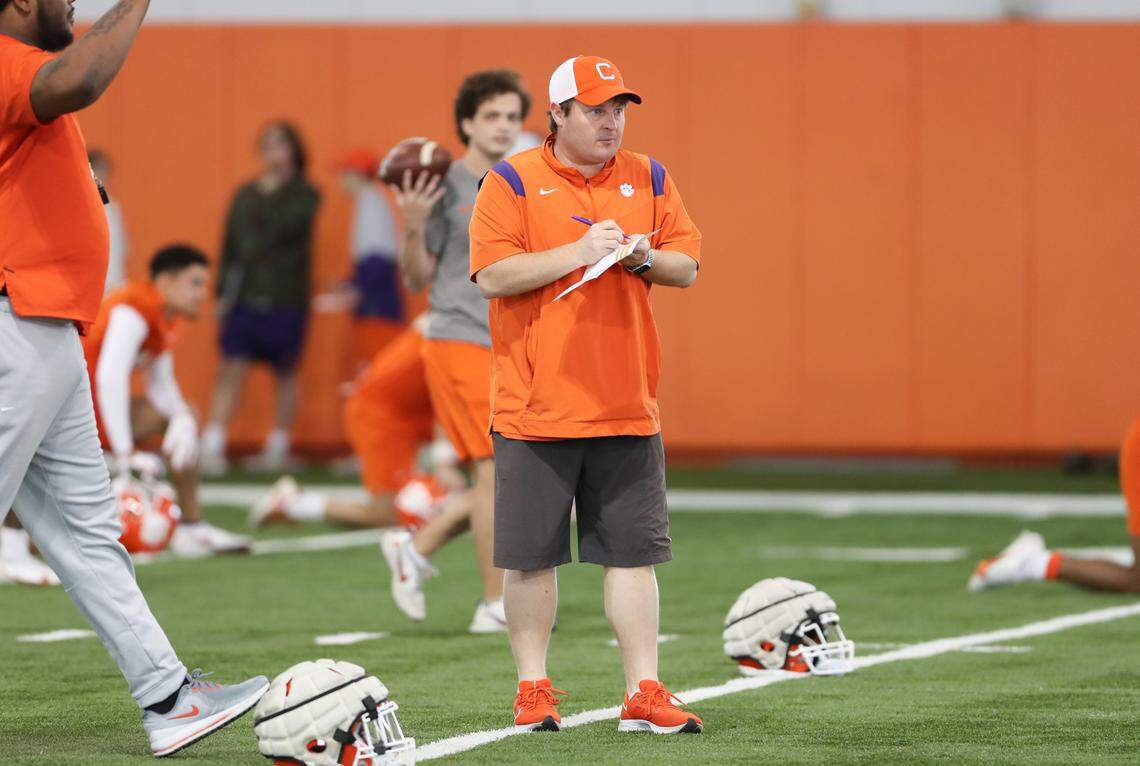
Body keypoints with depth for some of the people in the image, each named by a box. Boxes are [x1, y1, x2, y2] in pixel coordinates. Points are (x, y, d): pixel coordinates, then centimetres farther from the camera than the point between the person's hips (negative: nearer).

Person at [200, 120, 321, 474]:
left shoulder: (304, 194, 1)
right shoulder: (246, 194, 11)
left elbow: (287, 228, -18)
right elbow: (230, 246, 12)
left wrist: (271, 193, -13)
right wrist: (222, 292, 8)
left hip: (286, 300, -2)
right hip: (244, 296, 2)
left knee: (286, 373, 8)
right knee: (231, 368, -7)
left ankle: (279, 445, 19)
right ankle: (212, 446, -13)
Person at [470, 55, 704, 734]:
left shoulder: (648, 179, 12)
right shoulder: (512, 182, -1)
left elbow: (688, 266, 12)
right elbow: (493, 275, -11)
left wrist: (645, 257, -9)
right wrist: (578, 252, -17)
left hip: (628, 409, 3)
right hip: (534, 408, -3)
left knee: (634, 551, 2)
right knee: (531, 556, 2)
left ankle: (644, 696, 5)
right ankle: (534, 690, 13)